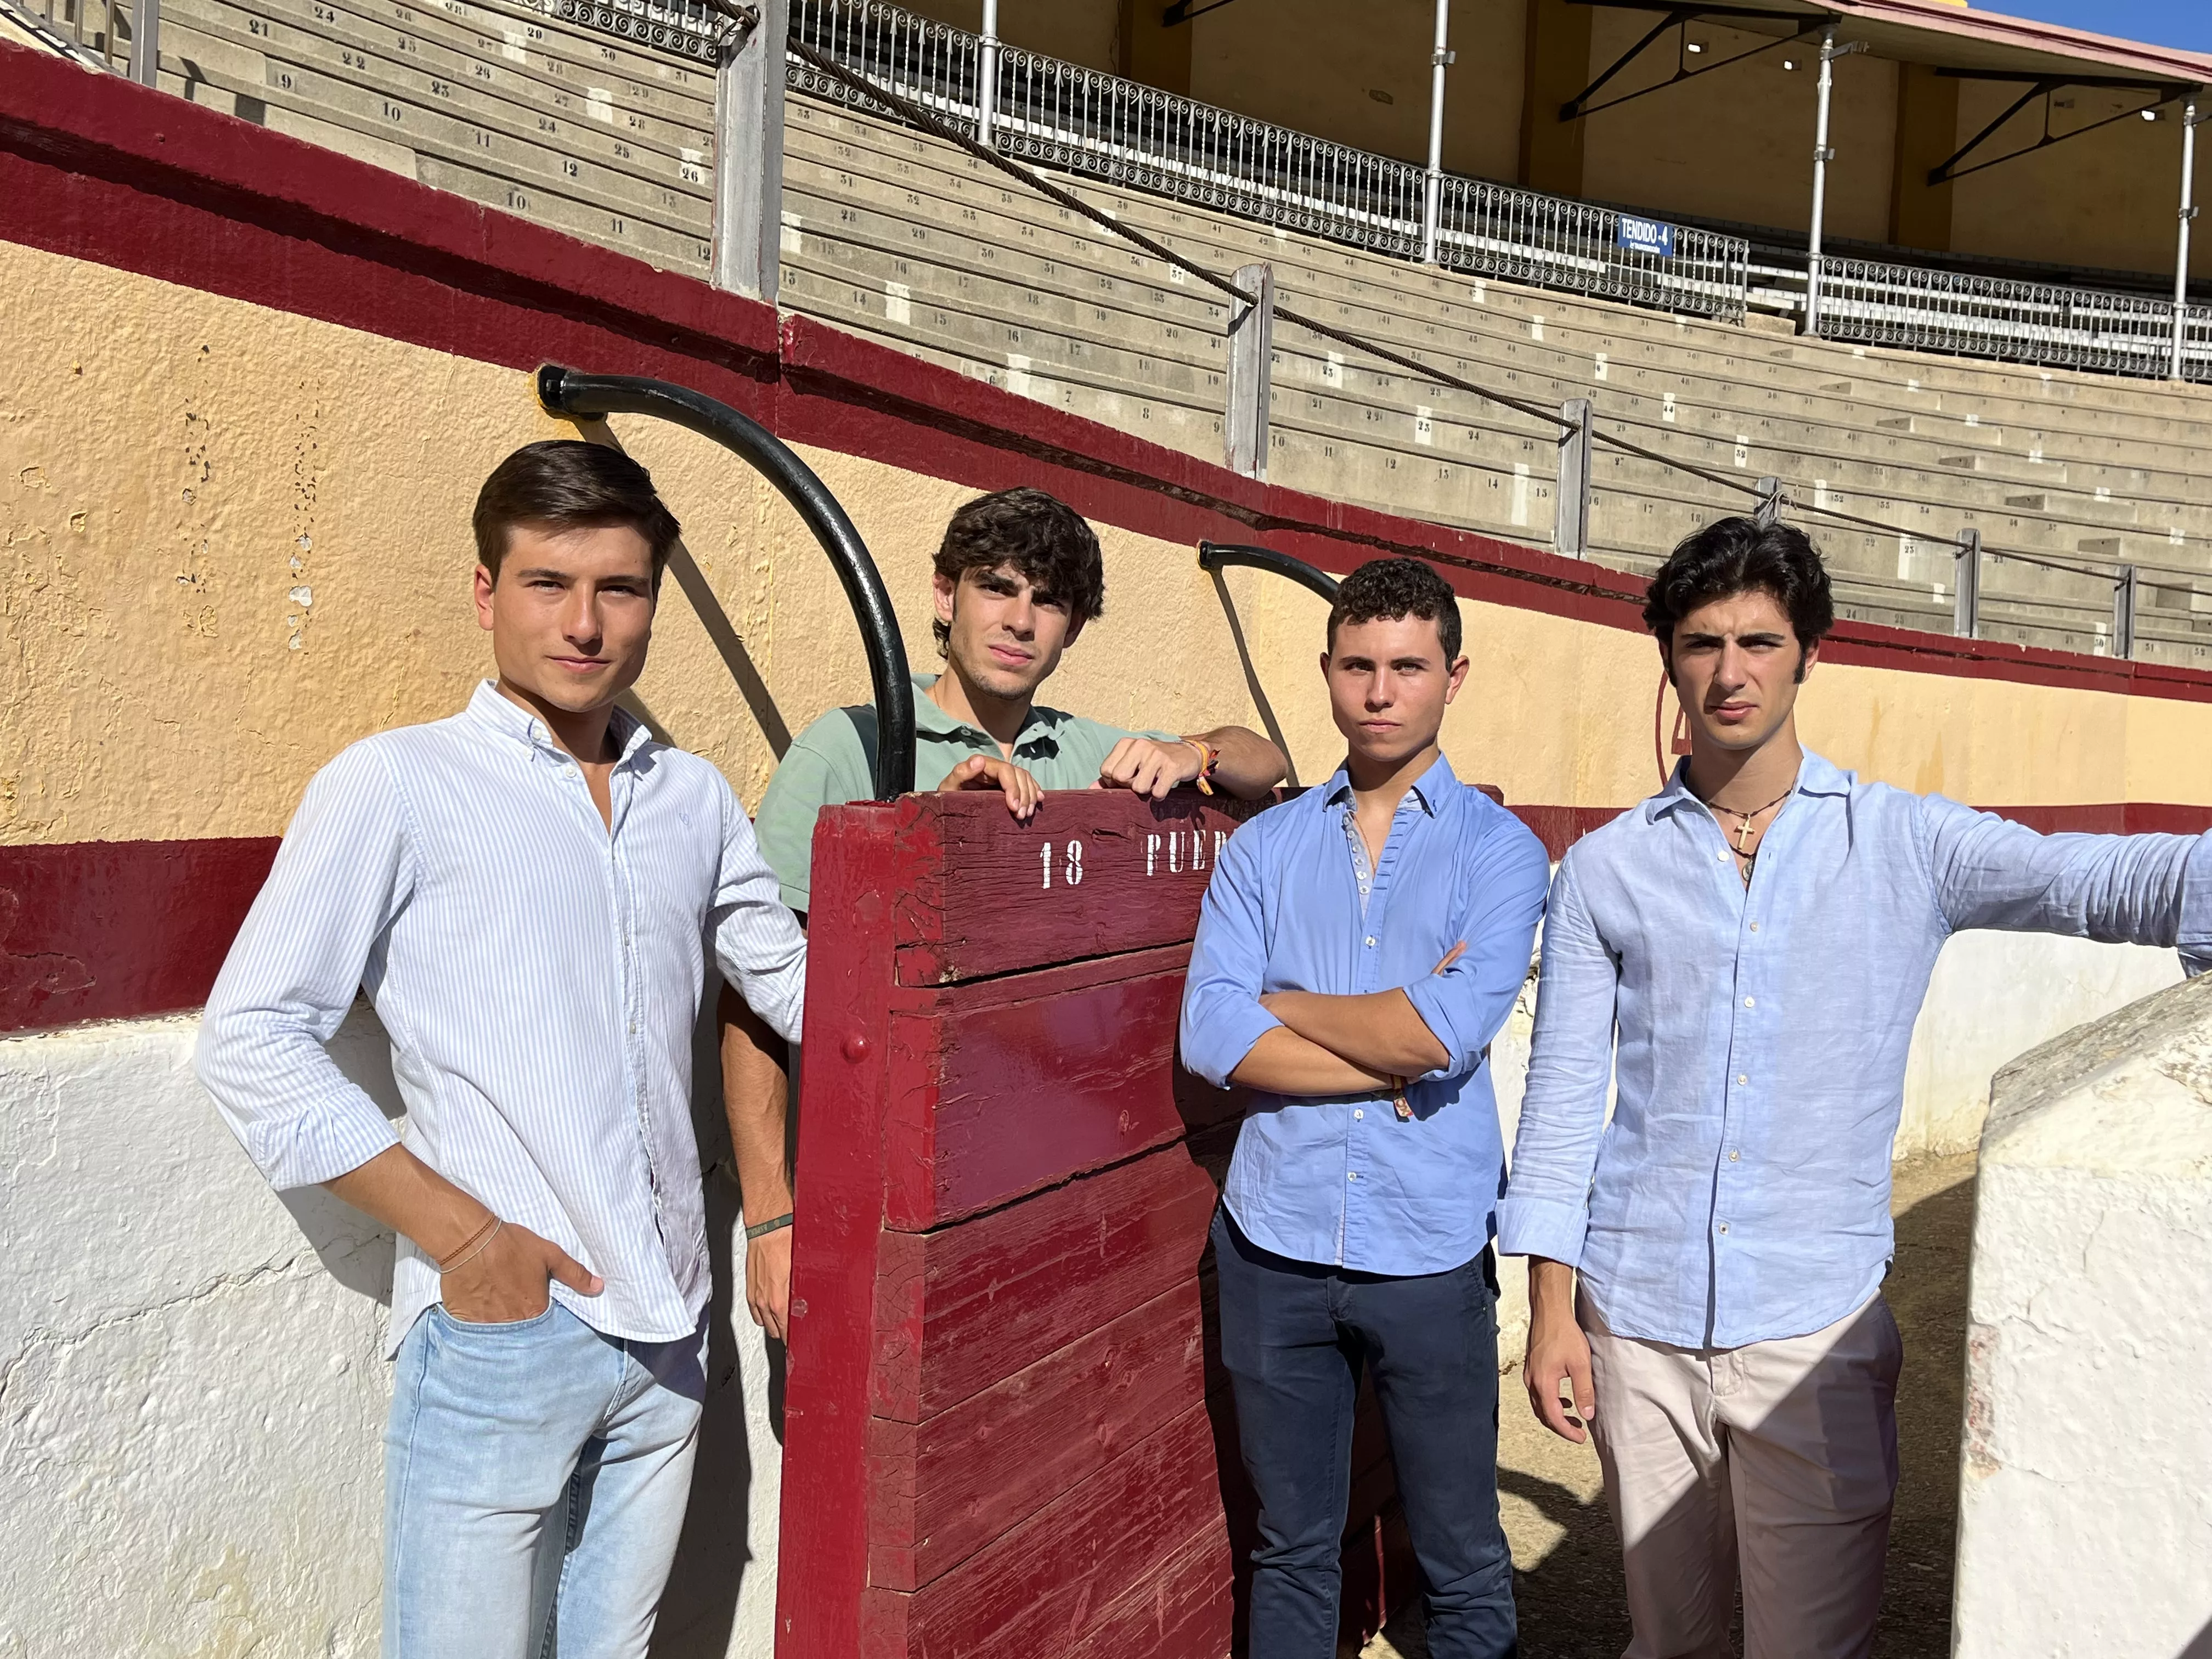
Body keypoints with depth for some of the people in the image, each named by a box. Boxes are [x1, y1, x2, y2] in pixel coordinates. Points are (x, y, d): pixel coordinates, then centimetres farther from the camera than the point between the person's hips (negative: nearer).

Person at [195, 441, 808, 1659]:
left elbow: (799, 988, 17)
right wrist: (461, 1235, -12)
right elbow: (251, 1039, -7)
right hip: (498, 1331, -5)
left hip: (667, 1330, 5)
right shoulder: (397, 784, -4)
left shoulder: (695, 797, 11)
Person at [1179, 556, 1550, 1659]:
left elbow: (1448, 1031, -17)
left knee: (1463, 1562, 11)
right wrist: (1392, 1048, -12)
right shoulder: (1263, 848, 5)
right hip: (1276, 1244, 2)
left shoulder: (1499, 850, -2)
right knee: (1291, 1549, 17)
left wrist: (1282, 1003, -5)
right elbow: (1209, 1038, -7)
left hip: (1429, 1250, -2)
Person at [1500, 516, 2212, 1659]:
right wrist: (1551, 1311, 1)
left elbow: (2100, 882, -15)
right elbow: (1564, 1094, 4)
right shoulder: (1605, 868, 3)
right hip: (1637, 1318, 2)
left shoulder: (1906, 844, 1)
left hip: (1814, 1327, -1)